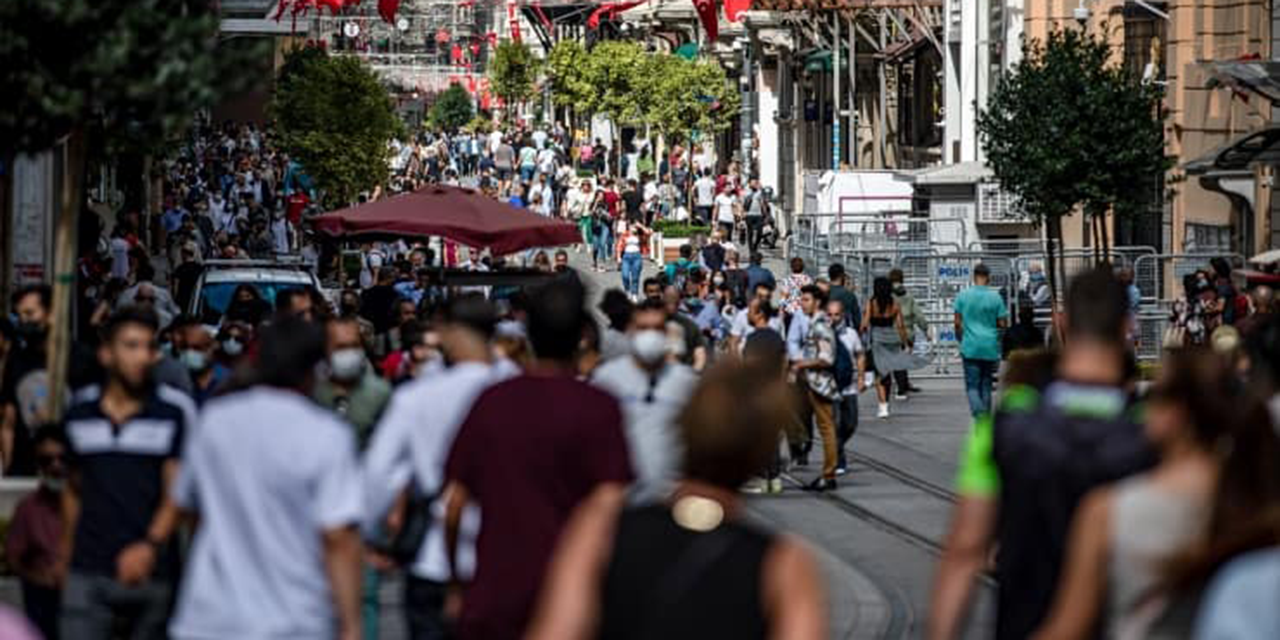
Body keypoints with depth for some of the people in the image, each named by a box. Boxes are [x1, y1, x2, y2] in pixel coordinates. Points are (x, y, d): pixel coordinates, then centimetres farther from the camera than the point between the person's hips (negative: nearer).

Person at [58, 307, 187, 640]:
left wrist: (151, 544, -21)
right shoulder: (78, 418, 10)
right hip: (87, 572, 1)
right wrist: (65, 555, 18)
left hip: (151, 571, -1)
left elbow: (176, 493, -5)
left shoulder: (172, 417, 1)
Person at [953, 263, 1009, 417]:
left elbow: (958, 322, 1)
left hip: (970, 347, -1)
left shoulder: (963, 295, -2)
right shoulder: (995, 297, -4)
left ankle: (978, 412, -26)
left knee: (972, 385, -2)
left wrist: (961, 339, 18)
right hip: (990, 347, 1)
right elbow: (1003, 324, -1)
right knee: (986, 384, 14)